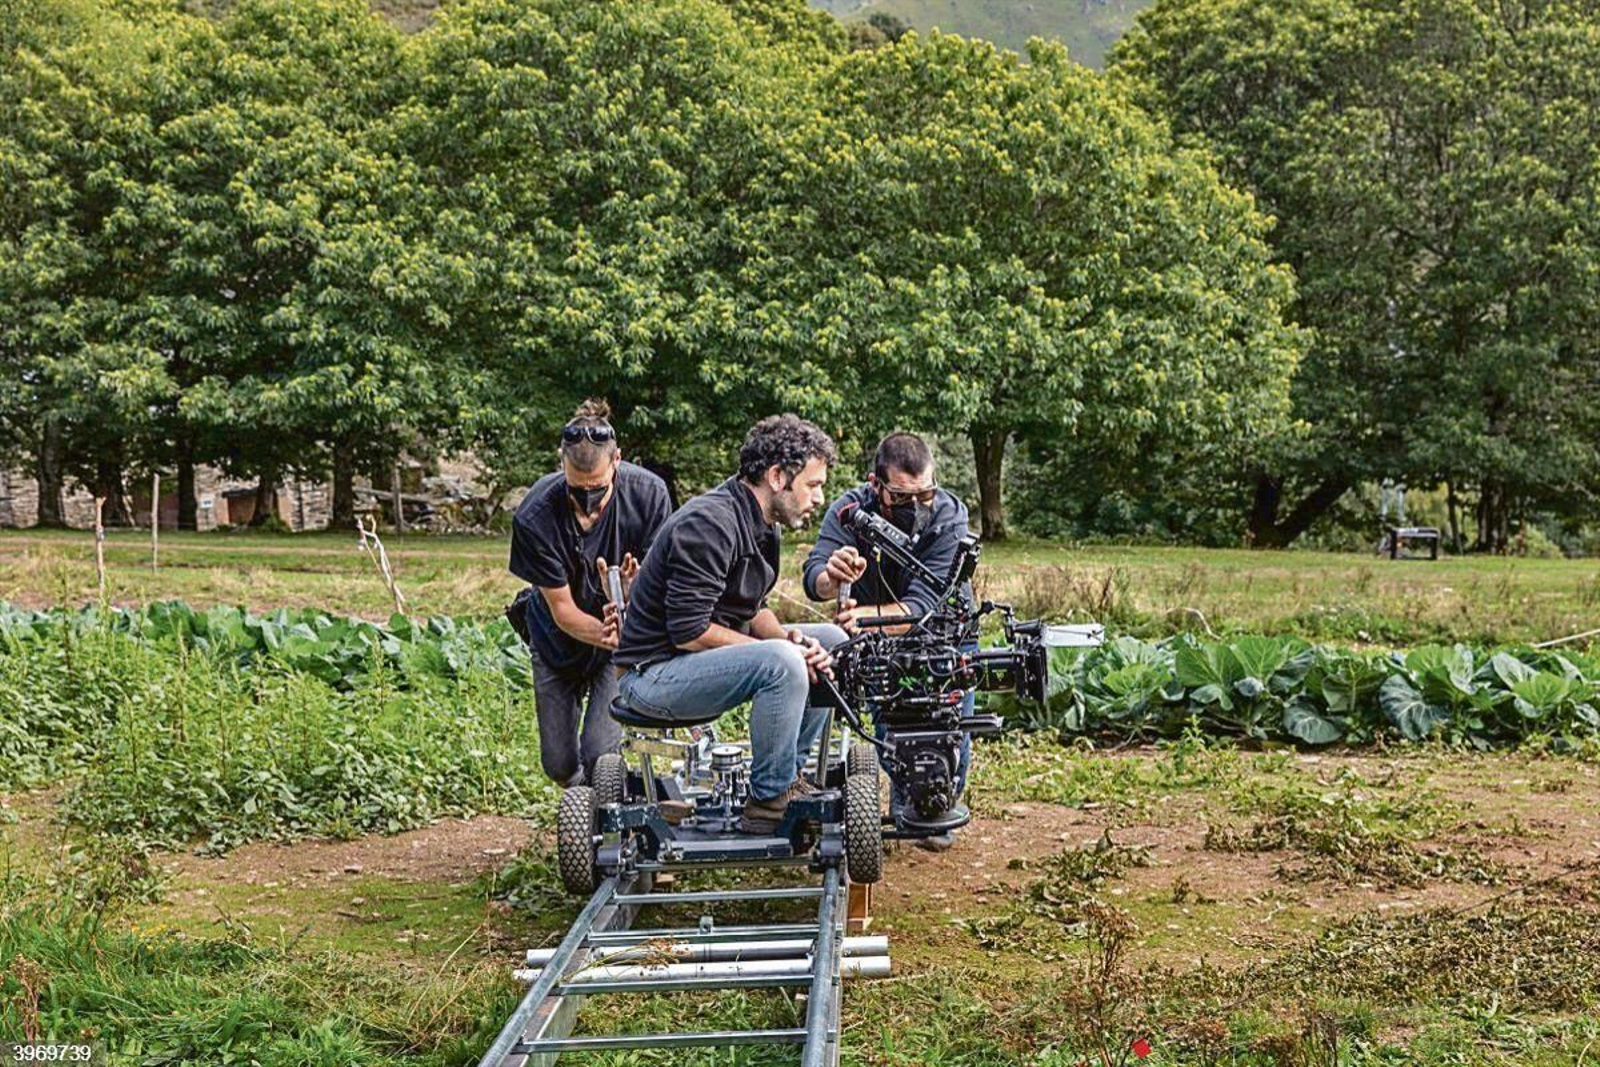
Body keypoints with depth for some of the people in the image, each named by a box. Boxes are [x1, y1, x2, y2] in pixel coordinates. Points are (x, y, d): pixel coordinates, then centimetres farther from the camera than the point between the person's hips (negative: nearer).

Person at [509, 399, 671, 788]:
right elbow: (562, 610, -22)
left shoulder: (648, 493, -25)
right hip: (558, 641, 1)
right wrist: (603, 634, -42)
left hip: (624, 642, -1)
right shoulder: (534, 517, -28)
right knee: (559, 764, 8)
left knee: (600, 753, -18)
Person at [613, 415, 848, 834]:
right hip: (654, 672, -10)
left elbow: (753, 609, 14)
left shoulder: (761, 526, 9)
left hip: (702, 658, 10)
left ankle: (791, 773, 9)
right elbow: (688, 632, -26)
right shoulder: (710, 524, -23)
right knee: (781, 662, -32)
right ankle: (769, 801, -18)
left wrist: (788, 638, -9)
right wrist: (783, 648, -19)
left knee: (832, 641, 7)